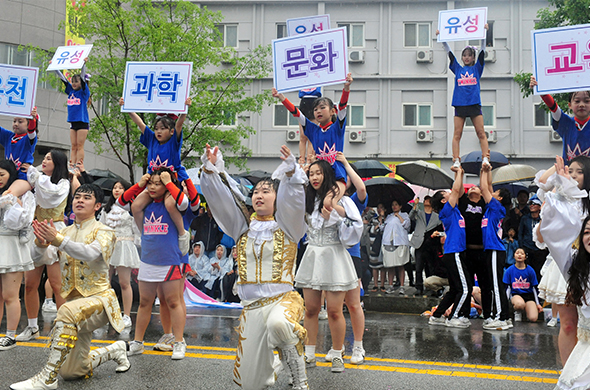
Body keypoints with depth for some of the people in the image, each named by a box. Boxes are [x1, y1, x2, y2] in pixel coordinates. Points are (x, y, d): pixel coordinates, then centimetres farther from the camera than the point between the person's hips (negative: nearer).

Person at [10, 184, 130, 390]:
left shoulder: (104, 232, -4)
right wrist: (41, 243, -25)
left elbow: (90, 253, -26)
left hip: (98, 299, -6)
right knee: (72, 372, 4)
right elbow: (38, 257, -2)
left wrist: (57, 240, -38)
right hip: (74, 301, 6)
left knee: (68, 311, -40)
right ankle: (115, 350, 31)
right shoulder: (64, 232, 12)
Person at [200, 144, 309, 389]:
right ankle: (267, 369, 41)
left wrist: (291, 172, -33)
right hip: (251, 307, 4)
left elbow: (293, 198, -16)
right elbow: (219, 198, 3)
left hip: (283, 299, -4)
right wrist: (210, 170, -12)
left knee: (277, 324, -42)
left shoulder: (285, 225, 3)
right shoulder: (243, 226, 13)